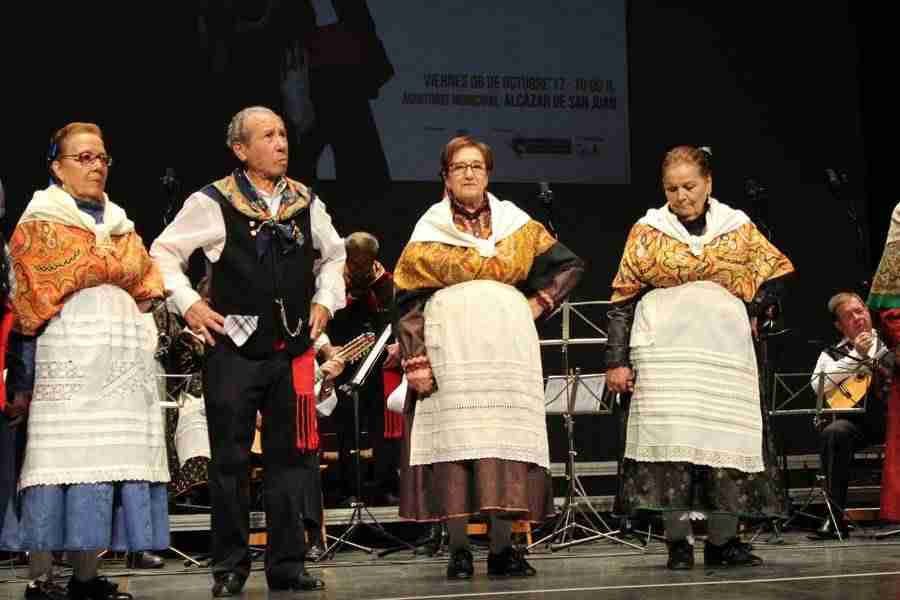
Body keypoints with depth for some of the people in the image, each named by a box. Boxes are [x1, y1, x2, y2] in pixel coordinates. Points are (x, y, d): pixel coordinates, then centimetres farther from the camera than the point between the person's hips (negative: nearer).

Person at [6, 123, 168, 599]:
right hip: (68, 361, -6)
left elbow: (145, 286, 18)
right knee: (63, 463, -12)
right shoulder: (39, 224, 5)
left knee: (109, 466, 1)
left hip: (124, 362, 6)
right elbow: (28, 303, -3)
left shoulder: (121, 225, 23)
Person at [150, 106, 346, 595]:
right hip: (234, 348, -3)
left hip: (292, 348, 3)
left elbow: (334, 255, 25)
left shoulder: (306, 203, 10)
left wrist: (325, 300, 12)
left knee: (290, 454, 4)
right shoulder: (212, 203, -3)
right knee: (230, 459, 2)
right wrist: (188, 304, -5)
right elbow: (164, 253, 3)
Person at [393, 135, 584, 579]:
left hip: (506, 347, 2)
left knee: (505, 438, -4)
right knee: (454, 439, -9)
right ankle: (458, 550, -5)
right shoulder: (427, 232, 10)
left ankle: (502, 548, 1)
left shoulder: (515, 223, 14)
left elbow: (569, 265, 18)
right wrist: (415, 362, -6)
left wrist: (537, 304, 5)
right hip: (451, 347, -2)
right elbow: (407, 304, 4)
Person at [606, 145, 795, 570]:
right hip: (667, 355, -2)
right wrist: (617, 360, -1)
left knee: (726, 441, -2)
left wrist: (752, 312, 7)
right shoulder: (647, 232, 8)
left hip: (725, 353, 2)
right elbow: (623, 300, 6)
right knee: (671, 443, -12)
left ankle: (723, 542, 7)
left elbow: (777, 272, 22)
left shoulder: (737, 228, 12)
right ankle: (678, 544, -7)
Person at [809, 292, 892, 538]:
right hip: (853, 417, 0)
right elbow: (819, 385, -3)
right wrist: (856, 355, -4)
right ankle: (835, 519, -30)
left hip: (889, 416, 0)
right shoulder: (832, 354, 17)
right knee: (834, 432, -33)